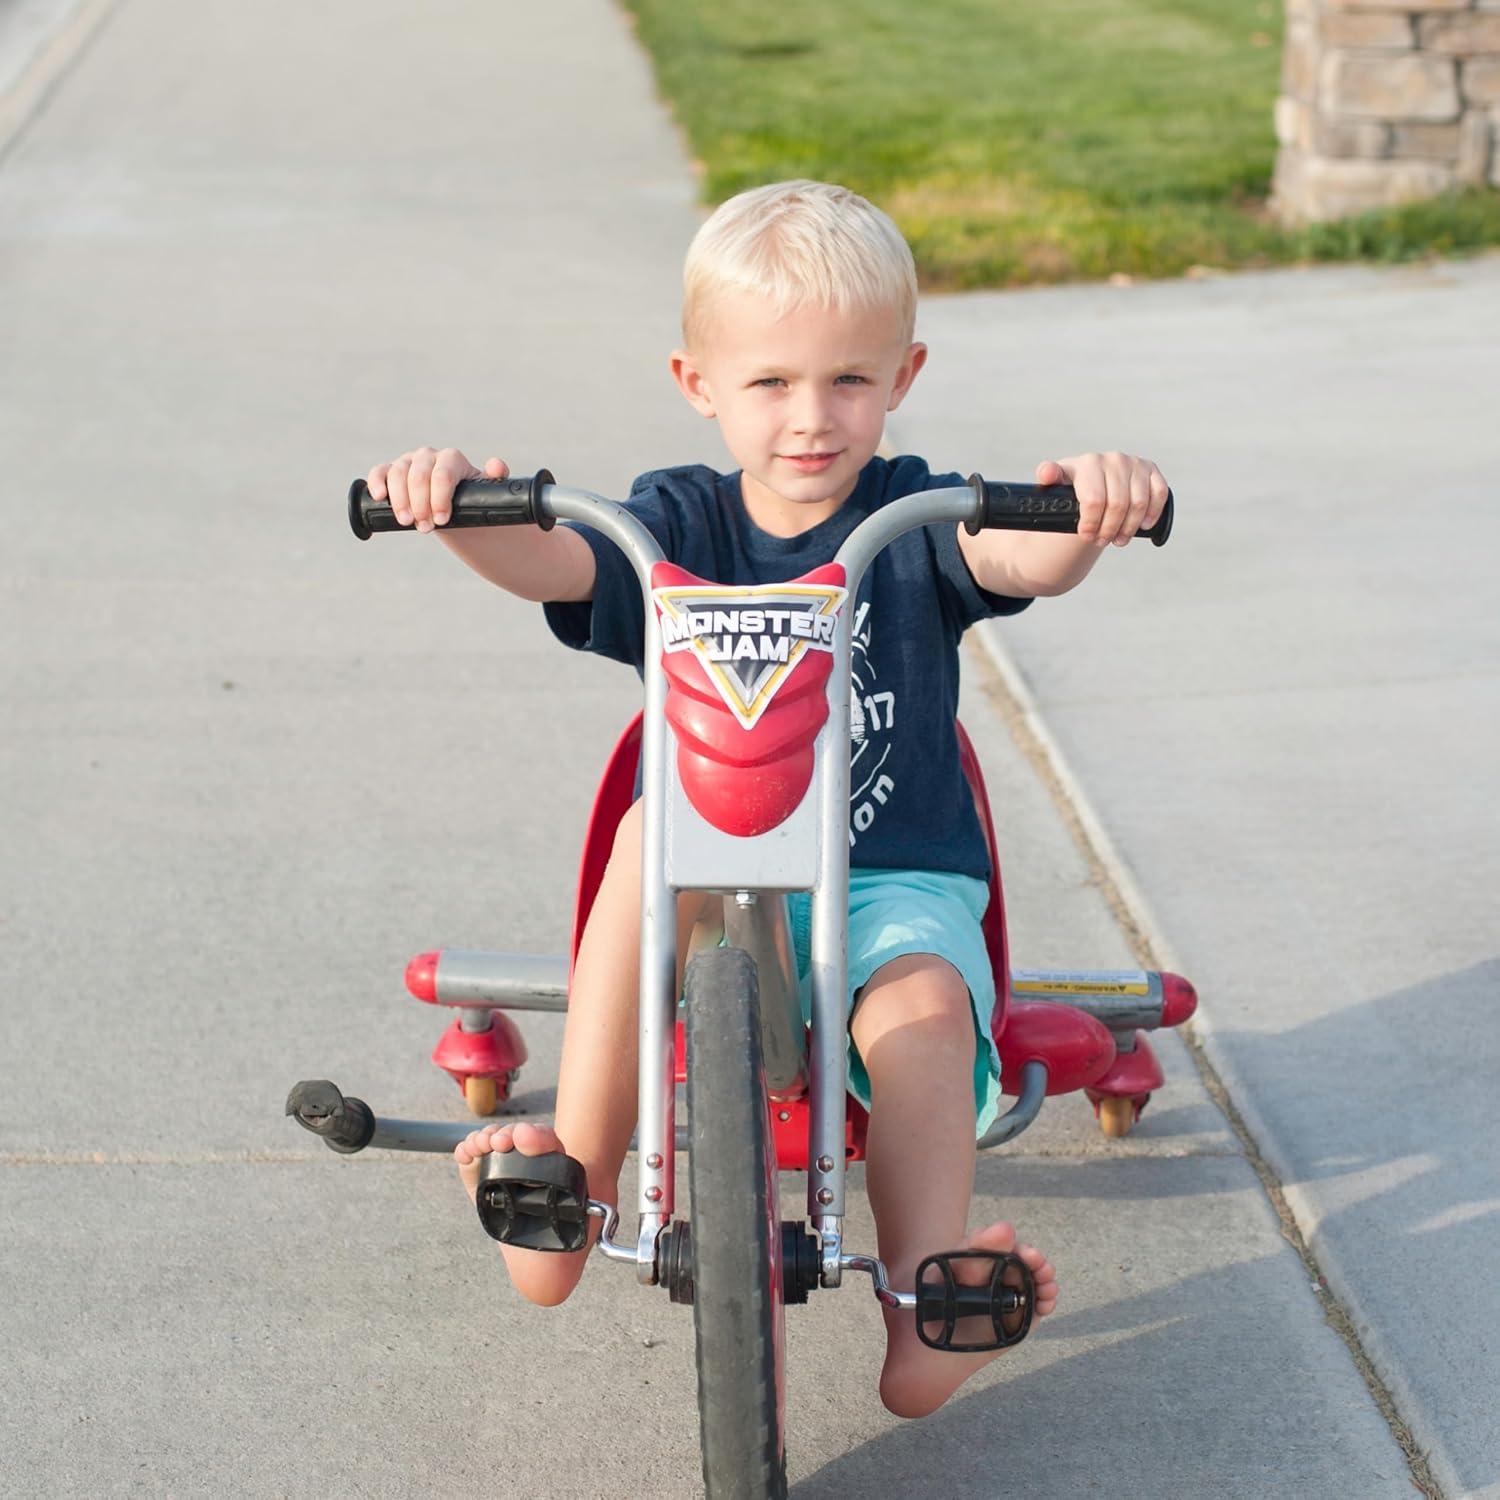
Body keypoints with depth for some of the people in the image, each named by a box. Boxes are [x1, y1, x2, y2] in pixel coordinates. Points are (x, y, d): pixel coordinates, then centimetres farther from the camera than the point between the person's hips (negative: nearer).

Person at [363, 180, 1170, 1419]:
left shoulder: (913, 520, -1)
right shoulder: (678, 525, 1)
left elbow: (1026, 555, -23)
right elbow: (550, 561, -18)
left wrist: (1087, 508, -47)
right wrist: (459, 501, -41)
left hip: (897, 879, -1)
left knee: (923, 1006, -32)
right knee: (656, 824, -31)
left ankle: (925, 1316, -29)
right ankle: (577, 1172, -30)